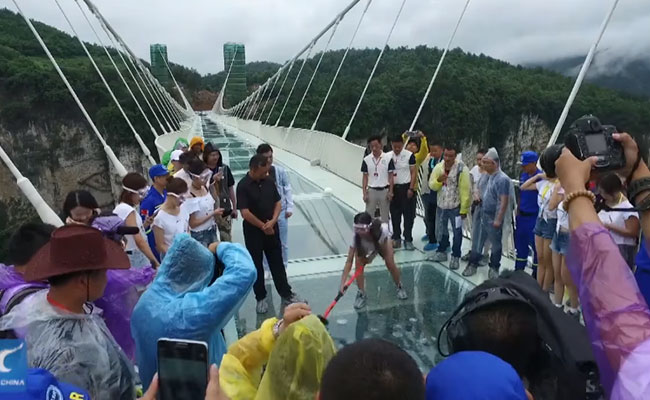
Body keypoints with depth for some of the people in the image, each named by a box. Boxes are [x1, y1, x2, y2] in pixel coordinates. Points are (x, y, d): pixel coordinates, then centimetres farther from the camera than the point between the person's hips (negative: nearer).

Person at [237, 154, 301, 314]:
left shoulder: (269, 181, -1)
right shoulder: (243, 186, -16)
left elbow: (278, 202, 4)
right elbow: (245, 212, -20)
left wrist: (272, 221, -12)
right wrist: (263, 226, -12)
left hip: (272, 228, 4)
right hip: (253, 231, -4)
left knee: (277, 262, 12)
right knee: (256, 265, 9)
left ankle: (286, 294, 24)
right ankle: (261, 298, 24)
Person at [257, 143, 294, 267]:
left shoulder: (280, 171, -5)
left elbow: (287, 189, 0)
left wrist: (289, 208, -4)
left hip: (280, 211, 1)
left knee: (282, 243, 13)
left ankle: (282, 268, 30)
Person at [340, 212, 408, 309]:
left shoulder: (382, 229, -45)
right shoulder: (356, 237, -41)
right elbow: (349, 261, -38)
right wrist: (343, 283, -45)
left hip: (383, 241, 0)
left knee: (391, 265, -10)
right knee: (358, 264, -18)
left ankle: (399, 287, 20)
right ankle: (361, 293, 2)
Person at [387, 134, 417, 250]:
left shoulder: (409, 155, -5)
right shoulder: (387, 157, 3)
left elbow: (413, 173, -4)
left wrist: (411, 188, -10)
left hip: (406, 187, -3)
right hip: (393, 188, 3)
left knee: (408, 215, 1)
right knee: (395, 215, 9)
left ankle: (408, 240, 9)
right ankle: (396, 238, 22)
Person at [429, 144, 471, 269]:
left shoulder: (462, 169, -17)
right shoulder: (438, 167, -1)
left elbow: (465, 191, -16)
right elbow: (432, 185, 1)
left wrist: (464, 209, -16)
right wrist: (438, 180, -21)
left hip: (455, 207, -5)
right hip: (441, 205, 5)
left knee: (457, 232, 4)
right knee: (440, 230, 17)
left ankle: (455, 256, 18)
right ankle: (441, 252, 35)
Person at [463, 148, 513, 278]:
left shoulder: (502, 179, -19)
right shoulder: (488, 176, 6)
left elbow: (504, 201, -22)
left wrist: (498, 220, -22)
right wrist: (479, 198, 7)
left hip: (494, 218, -8)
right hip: (484, 215, 8)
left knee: (495, 244, 9)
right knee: (478, 241, 15)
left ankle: (494, 268, 24)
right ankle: (473, 264, 26)